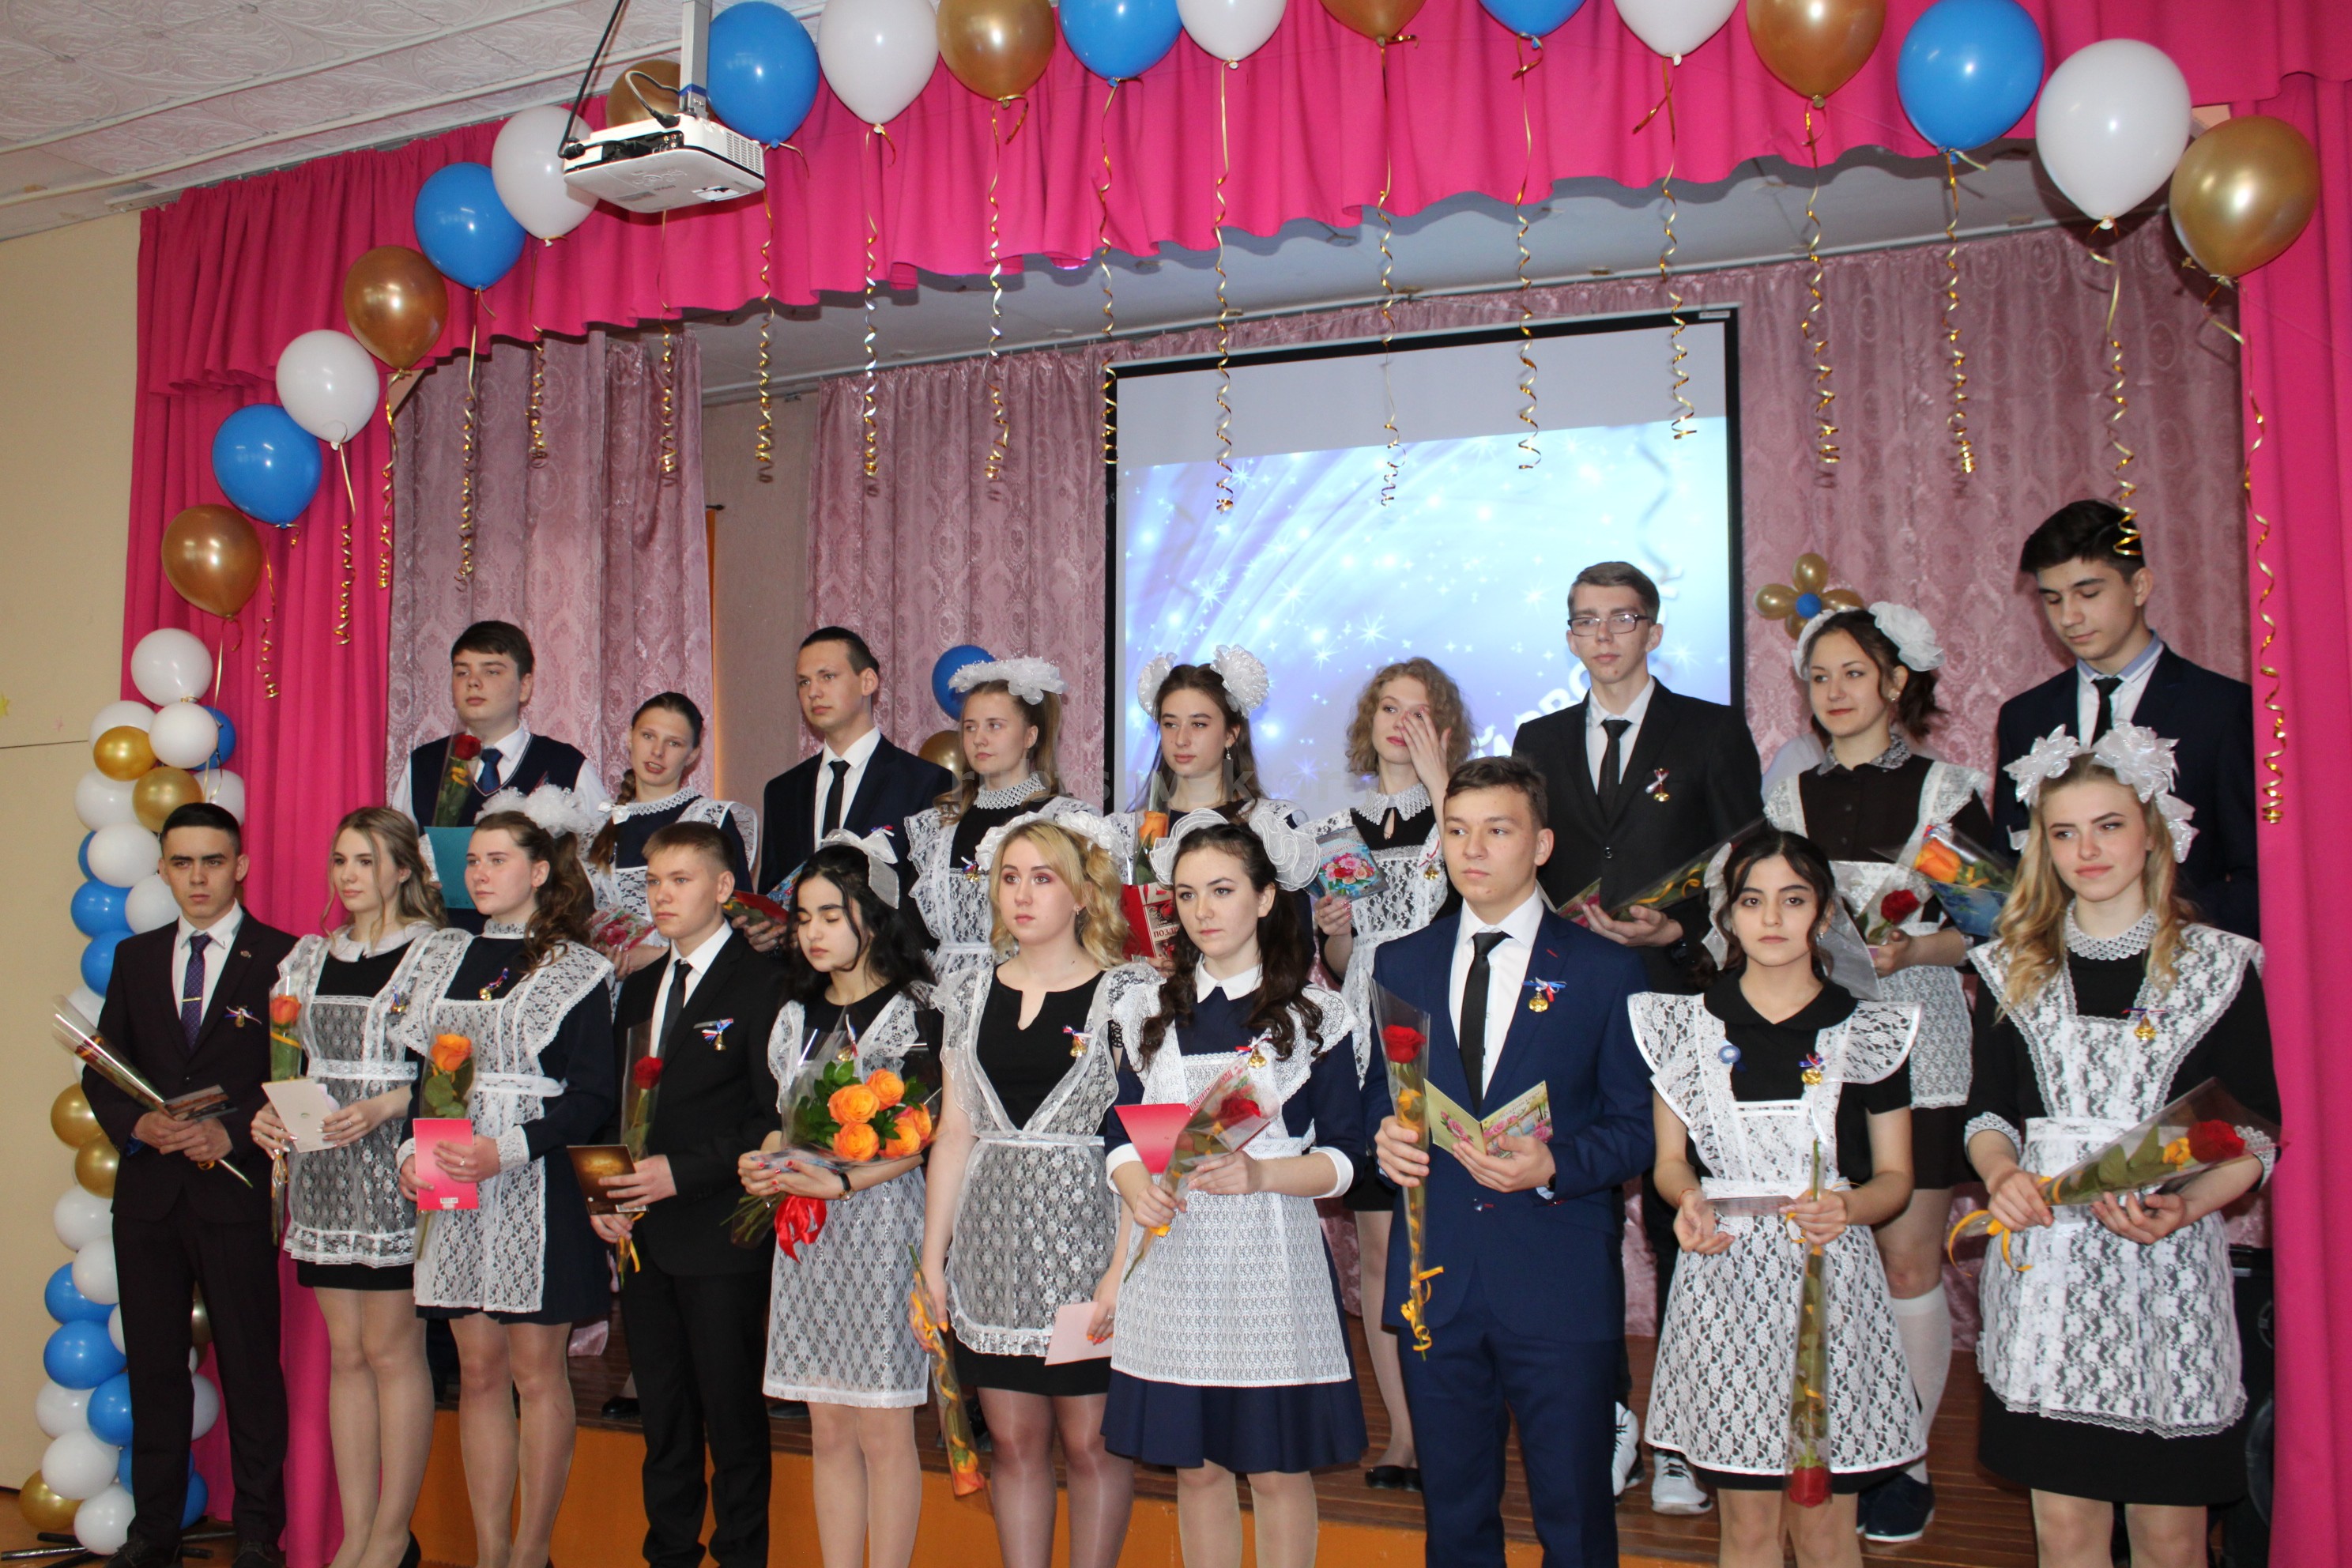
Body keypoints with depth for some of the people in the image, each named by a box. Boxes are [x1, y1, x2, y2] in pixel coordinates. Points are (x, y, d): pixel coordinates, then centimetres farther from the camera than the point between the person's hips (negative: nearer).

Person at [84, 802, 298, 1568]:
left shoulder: (282, 957, -3)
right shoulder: (136, 957, 12)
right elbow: (100, 1070, 11)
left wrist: (231, 1133, -17)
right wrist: (137, 1124, -7)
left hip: (237, 1189, -4)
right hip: (148, 1190, 4)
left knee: (251, 1366, 3)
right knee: (153, 1364, 11)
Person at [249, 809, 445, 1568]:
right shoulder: (310, 957, 14)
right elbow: (298, 1063, 18)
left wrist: (384, 1108, -21)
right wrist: (271, 1114, 0)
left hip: (395, 1167, -6)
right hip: (322, 1170, 6)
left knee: (391, 1349, -1)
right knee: (345, 1354, 9)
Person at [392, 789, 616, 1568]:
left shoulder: (575, 971, -4)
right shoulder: (445, 957, 13)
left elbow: (591, 1098, -9)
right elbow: (422, 1070, 14)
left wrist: (507, 1149, -20)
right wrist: (412, 1151, -2)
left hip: (538, 1193, -5)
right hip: (453, 1197, 5)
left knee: (537, 1372, 2)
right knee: (478, 1371, 9)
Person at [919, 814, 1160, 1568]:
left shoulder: (1128, 994, -3)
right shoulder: (973, 995, 10)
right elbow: (954, 1134, 11)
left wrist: (1121, 1271, -16)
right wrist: (932, 1258, 7)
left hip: (1084, 1240, -4)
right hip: (993, 1246, 4)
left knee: (1091, 1442, 3)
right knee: (1015, 1441, 9)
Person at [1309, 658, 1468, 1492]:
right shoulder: (1334, 831, 12)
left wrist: (1436, 780, -14)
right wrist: (1333, 933, -7)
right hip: (1364, 1049, 3)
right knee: (1378, 1244, 4)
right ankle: (1403, 1431, 13)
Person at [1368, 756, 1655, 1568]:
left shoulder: (1605, 970, -1)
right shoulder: (1400, 964, 9)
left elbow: (1637, 1126, -2)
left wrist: (1554, 1165, -19)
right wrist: (1384, 1136, -8)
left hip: (1560, 1287, -3)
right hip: (1434, 1277, 3)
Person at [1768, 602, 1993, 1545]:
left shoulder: (1946, 788, 1)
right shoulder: (1788, 795, 10)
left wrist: (1911, 950, -16)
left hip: (1916, 1045, -2)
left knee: (1910, 1261, 0)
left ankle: (1908, 1460, 13)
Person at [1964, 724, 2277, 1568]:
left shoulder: (2220, 966, 2)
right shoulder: (2012, 969, 9)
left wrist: (2184, 1206, -18)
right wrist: (2001, 1173, -11)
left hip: (2168, 1265, -1)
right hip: (2045, 1261, 2)